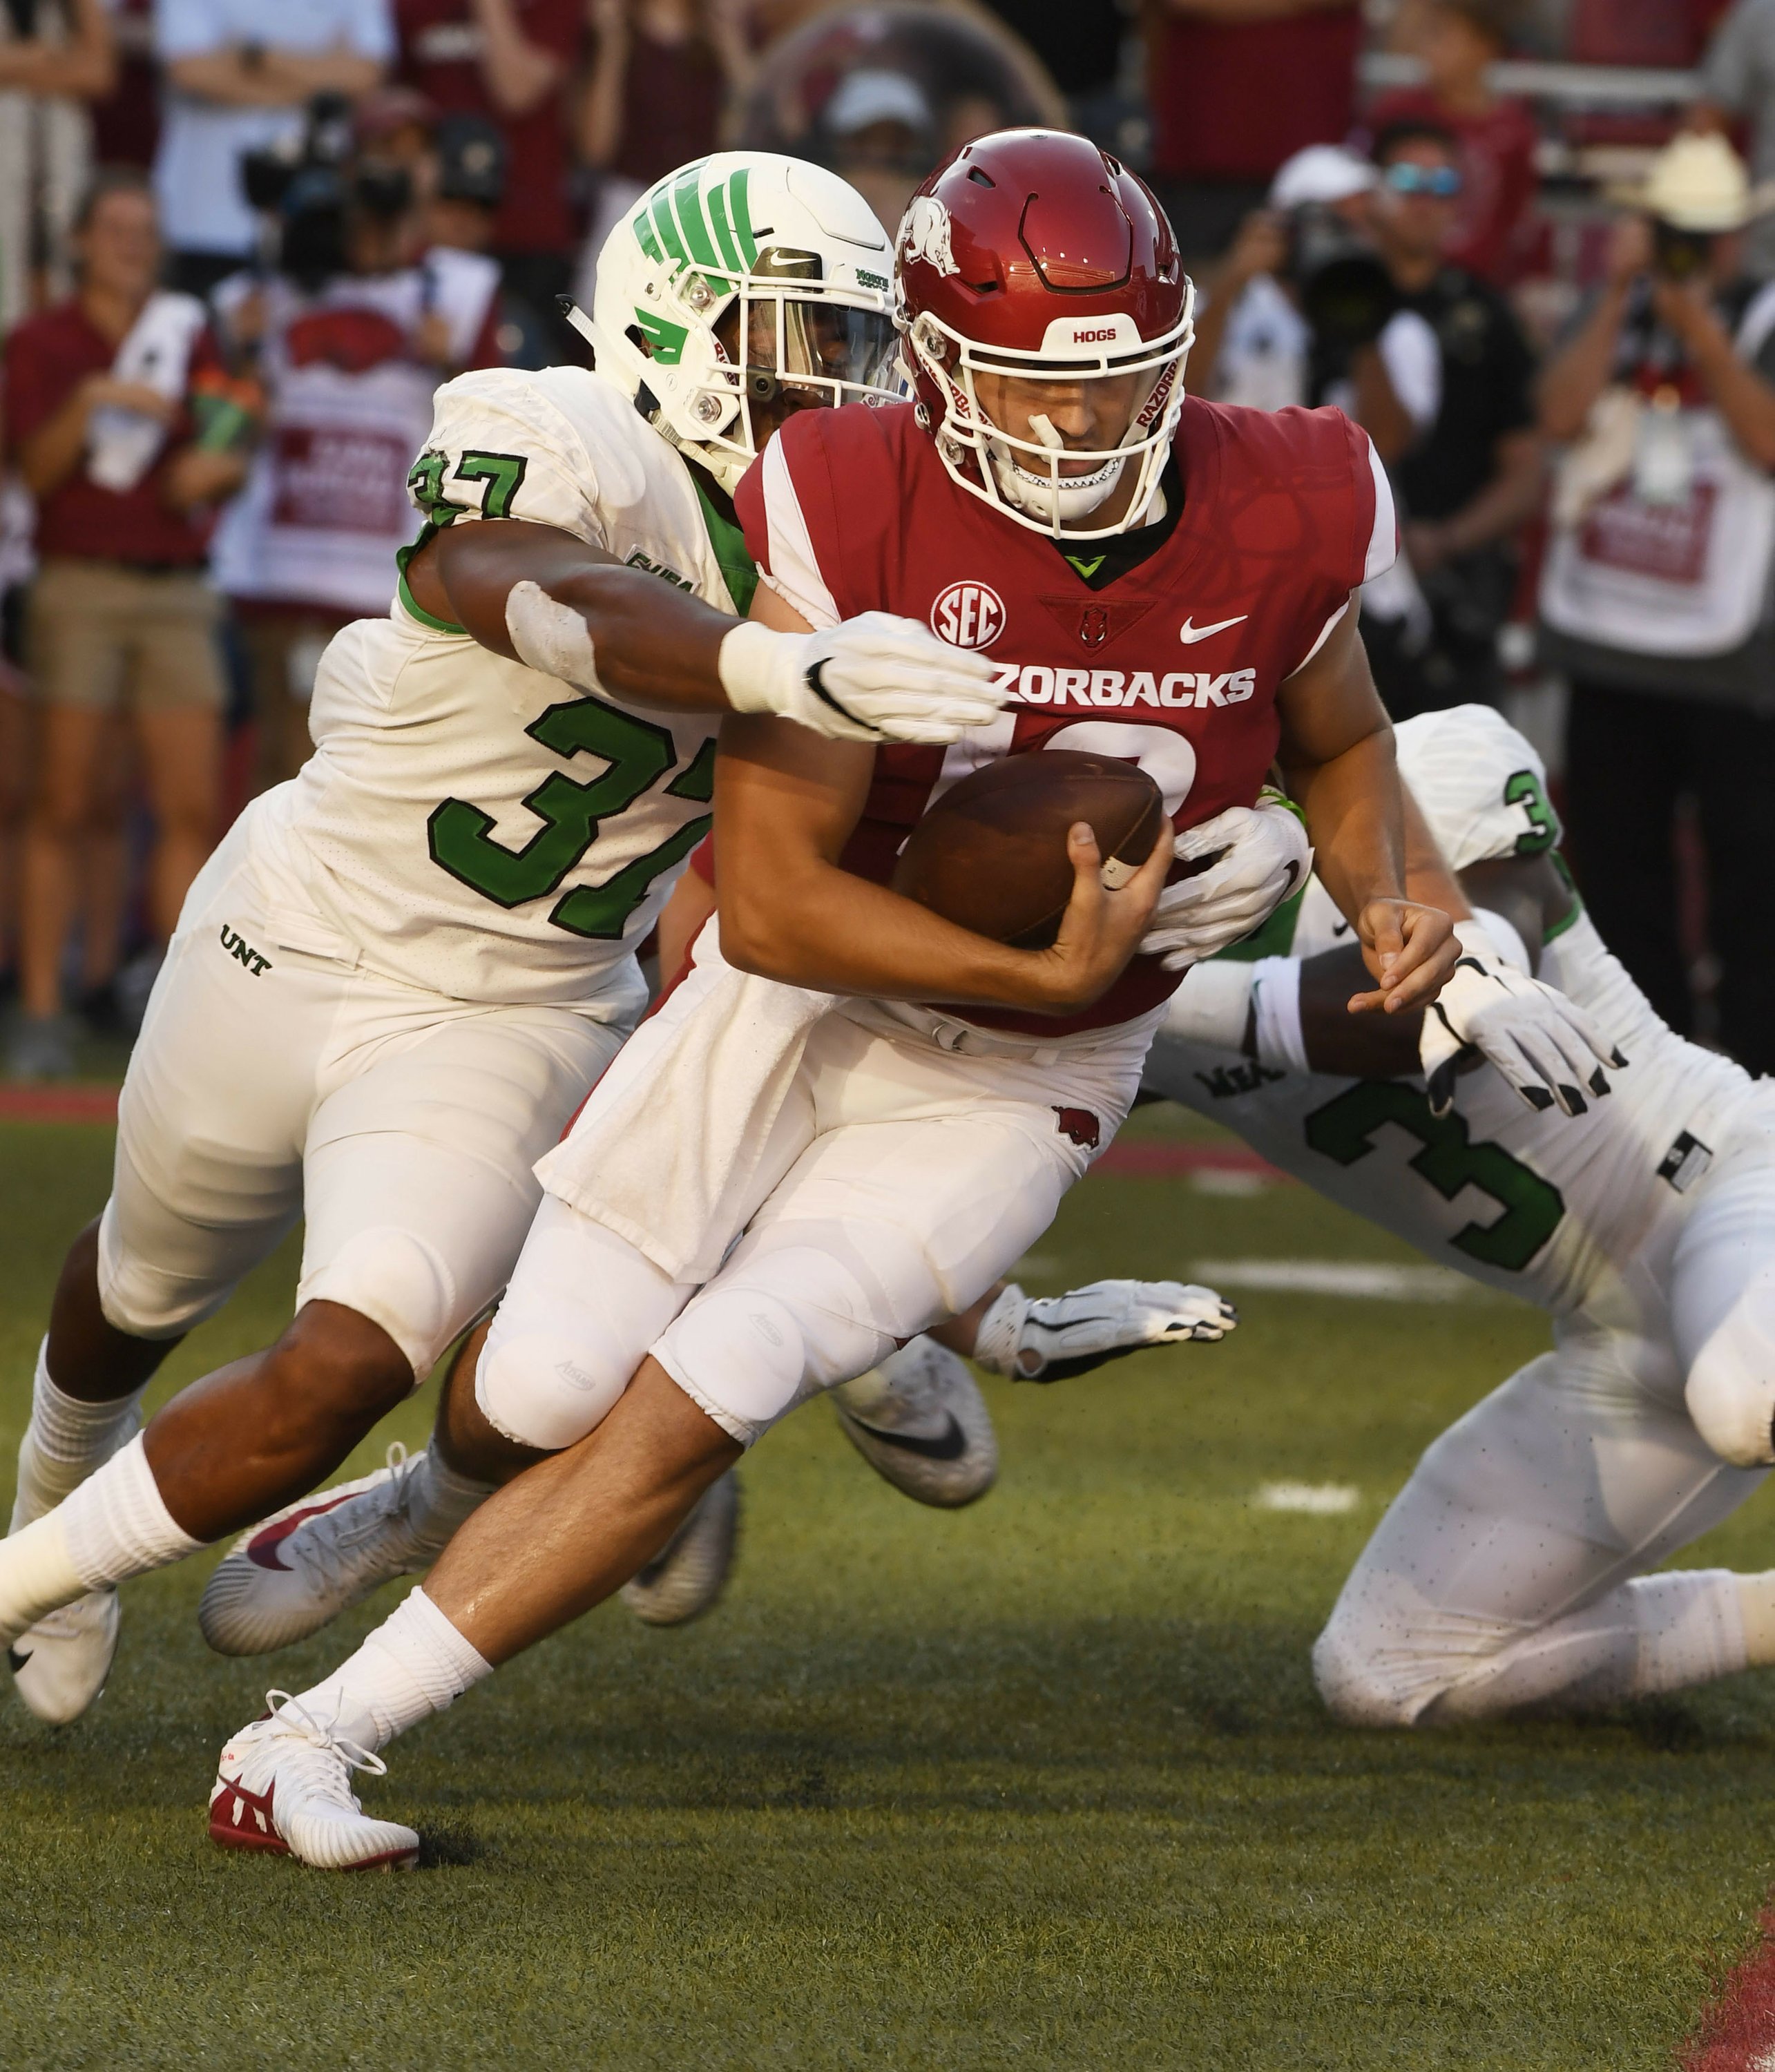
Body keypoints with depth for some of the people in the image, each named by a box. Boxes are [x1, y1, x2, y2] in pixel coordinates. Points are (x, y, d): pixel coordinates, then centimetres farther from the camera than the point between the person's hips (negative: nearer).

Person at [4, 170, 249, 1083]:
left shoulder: (189, 337, 14)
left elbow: (231, 456, 17)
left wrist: (216, 464, -5)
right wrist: (91, 402, -23)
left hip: (177, 589, 3)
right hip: (80, 586, -3)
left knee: (190, 808, -4)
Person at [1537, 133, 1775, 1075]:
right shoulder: (1615, 314, 11)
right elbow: (1563, 414, -6)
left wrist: (1700, 328, -19)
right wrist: (1619, 295, -10)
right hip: (1608, 636, 4)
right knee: (1616, 864, 11)